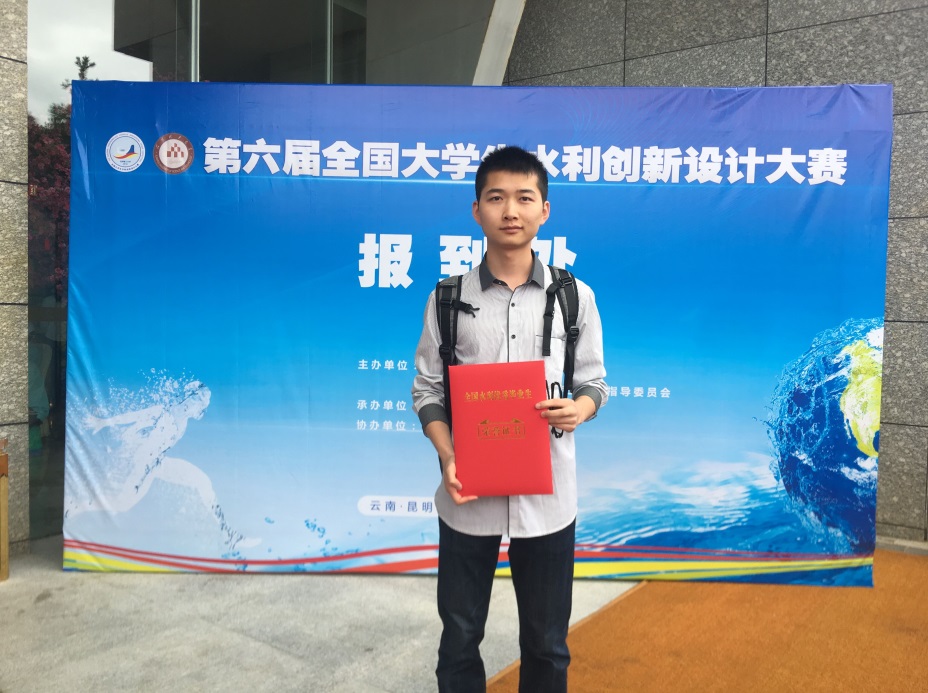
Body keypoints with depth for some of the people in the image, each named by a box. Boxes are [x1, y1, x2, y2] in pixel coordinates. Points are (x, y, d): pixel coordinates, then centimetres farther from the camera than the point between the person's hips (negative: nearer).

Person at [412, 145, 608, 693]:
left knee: (547, 642, 16)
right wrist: (448, 458, -14)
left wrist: (579, 409, -16)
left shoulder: (575, 297, 0)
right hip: (468, 494, 0)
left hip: (547, 494, 0)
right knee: (459, 637, 15)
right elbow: (428, 391, 2)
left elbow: (594, 381, 6)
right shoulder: (448, 298, -1)